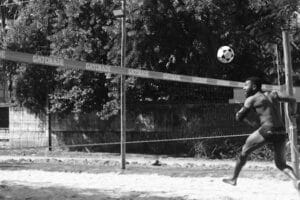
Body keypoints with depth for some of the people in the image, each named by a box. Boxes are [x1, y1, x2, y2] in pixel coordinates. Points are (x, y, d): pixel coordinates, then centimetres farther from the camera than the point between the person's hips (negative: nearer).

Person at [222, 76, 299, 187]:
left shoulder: (251, 99, 5)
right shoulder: (273, 94, 18)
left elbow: (239, 117, 9)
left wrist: (250, 122, 26)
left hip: (267, 131, -5)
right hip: (281, 133, 5)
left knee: (244, 151, 17)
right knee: (281, 164, 15)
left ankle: (233, 179, 24)